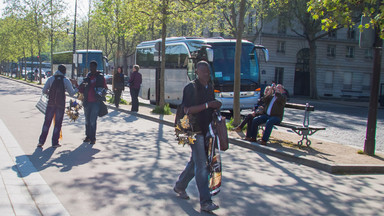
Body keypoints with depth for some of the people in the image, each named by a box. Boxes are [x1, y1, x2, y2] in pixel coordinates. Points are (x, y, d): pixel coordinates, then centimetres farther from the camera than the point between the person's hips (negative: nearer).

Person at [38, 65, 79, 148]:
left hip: (51, 103, 2)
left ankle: (41, 141, 7)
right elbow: (71, 93, 1)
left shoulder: (50, 79, 5)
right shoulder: (66, 80, 0)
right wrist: (77, 88, 17)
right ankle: (55, 142, 6)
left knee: (47, 122, 8)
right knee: (58, 123, 6)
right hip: (61, 104, -2)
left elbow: (44, 90, 4)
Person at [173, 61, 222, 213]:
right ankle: (205, 202, -3)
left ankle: (180, 186, 36)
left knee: (195, 162, 18)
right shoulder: (191, 88, -12)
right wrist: (208, 105, -23)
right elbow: (187, 110, -19)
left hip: (207, 130, 8)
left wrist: (216, 107, 2)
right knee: (202, 165, -7)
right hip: (195, 131, -8)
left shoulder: (210, 87, 11)